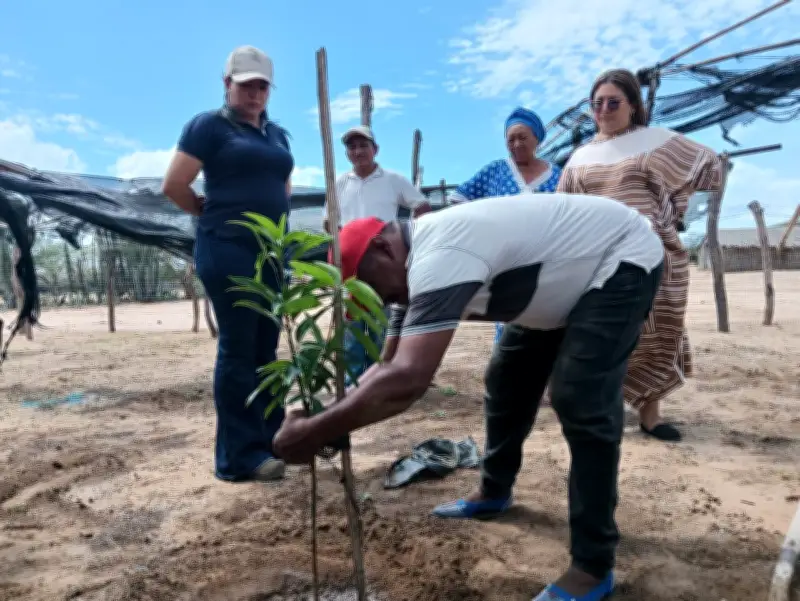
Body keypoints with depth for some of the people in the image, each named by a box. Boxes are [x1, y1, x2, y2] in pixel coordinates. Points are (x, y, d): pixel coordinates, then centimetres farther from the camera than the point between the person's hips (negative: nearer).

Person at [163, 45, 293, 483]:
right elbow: (174, 185, -6)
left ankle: (270, 440, 18)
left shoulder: (277, 134, 19)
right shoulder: (208, 126, -1)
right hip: (227, 251, -6)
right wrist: (214, 214, 5)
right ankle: (238, 456, 1)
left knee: (265, 349, 9)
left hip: (273, 250, 7)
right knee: (237, 349, -6)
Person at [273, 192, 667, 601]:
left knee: (581, 402, -19)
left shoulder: (438, 258, -35)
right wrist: (333, 411, -12)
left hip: (622, 258, -9)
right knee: (506, 382, 12)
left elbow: (407, 380, -43)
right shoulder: (420, 265, -3)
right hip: (567, 276, 10)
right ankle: (494, 493, 32)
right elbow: (390, 365, 1)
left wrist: (315, 433, -35)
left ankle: (593, 567, -6)